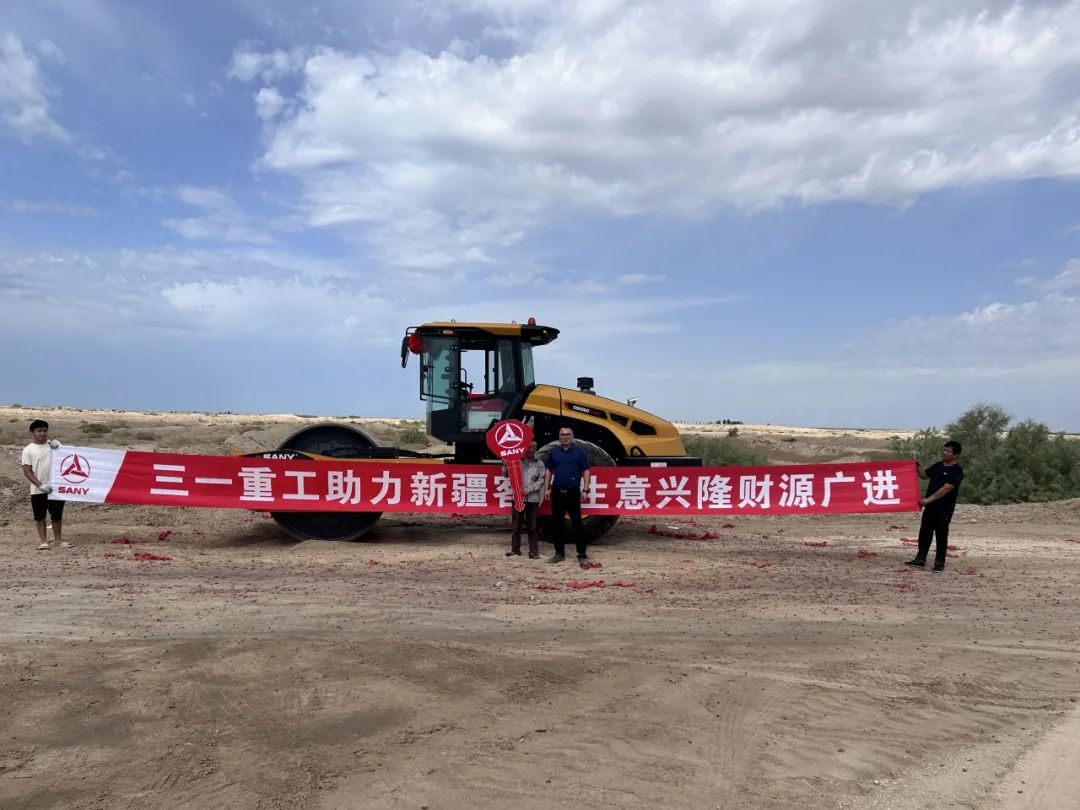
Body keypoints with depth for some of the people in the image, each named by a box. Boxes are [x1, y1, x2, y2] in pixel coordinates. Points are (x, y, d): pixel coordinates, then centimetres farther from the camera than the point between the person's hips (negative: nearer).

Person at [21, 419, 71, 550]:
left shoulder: (54, 444, 3)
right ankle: (43, 541, 15)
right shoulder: (28, 450, -3)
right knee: (40, 516, 7)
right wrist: (40, 485, -16)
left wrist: (58, 449, -16)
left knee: (57, 515, 9)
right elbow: (27, 471, -6)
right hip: (38, 490, -1)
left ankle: (59, 539, 18)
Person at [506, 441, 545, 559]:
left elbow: (541, 480, 1)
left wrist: (529, 489, -10)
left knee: (532, 527, 2)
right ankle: (515, 549, 16)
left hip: (533, 498, 0)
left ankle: (534, 551, 5)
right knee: (517, 525, 7)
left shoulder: (539, 464, 9)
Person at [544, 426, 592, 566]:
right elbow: (549, 471, 13)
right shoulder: (554, 452, 9)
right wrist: (547, 489, 6)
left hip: (573, 492, -3)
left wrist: (585, 490, -8)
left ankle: (582, 555, -2)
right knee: (557, 523, 8)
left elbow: (585, 471, 0)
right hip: (557, 492, 3)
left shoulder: (579, 452, 1)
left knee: (576, 523, -4)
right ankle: (559, 553, 18)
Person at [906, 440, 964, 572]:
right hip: (930, 506, 7)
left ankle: (939, 563, 12)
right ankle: (920, 560, 17)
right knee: (924, 532, 9)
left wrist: (928, 499, -26)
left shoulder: (957, 471, -13)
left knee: (941, 535, 2)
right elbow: (924, 475, 23)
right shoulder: (938, 466, 10)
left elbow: (946, 489, -22)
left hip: (944, 508, -7)